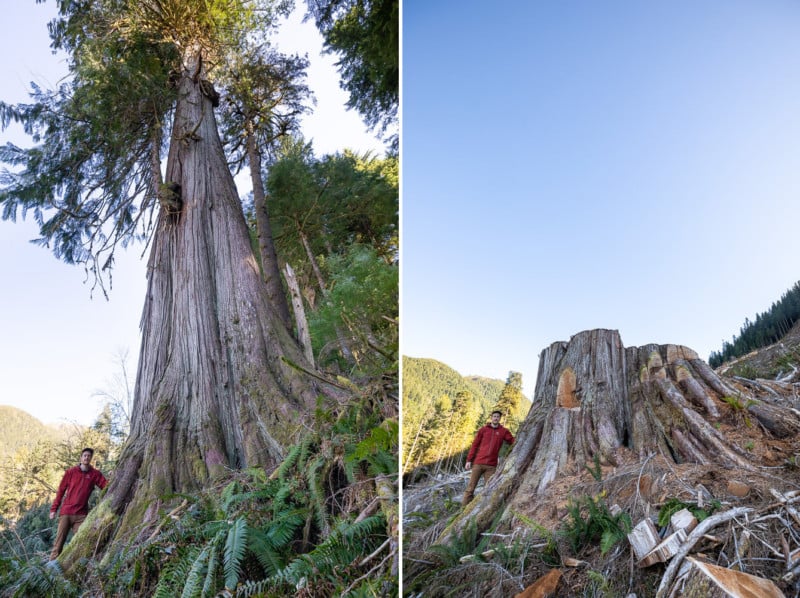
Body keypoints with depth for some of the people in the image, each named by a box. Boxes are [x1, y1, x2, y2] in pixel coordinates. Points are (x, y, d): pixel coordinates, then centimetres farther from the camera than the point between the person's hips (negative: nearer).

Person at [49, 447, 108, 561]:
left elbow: (107, 486, -3)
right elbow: (61, 490, 7)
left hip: (81, 514, 0)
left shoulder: (95, 474, 4)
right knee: (59, 541, 1)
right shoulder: (70, 472, 3)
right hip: (66, 513, 0)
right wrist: (53, 509, 5)